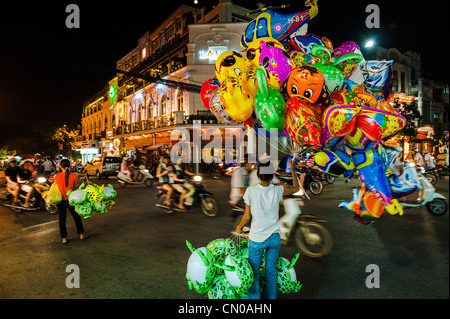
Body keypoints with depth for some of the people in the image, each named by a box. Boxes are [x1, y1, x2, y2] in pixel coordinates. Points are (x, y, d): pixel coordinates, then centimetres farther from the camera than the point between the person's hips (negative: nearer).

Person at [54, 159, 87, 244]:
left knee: (62, 219, 13)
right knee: (76, 217, 16)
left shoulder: (57, 176, -9)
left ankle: (64, 238, 19)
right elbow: (75, 188, -5)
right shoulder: (74, 176, -12)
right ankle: (81, 234, 27)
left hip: (61, 200, 1)